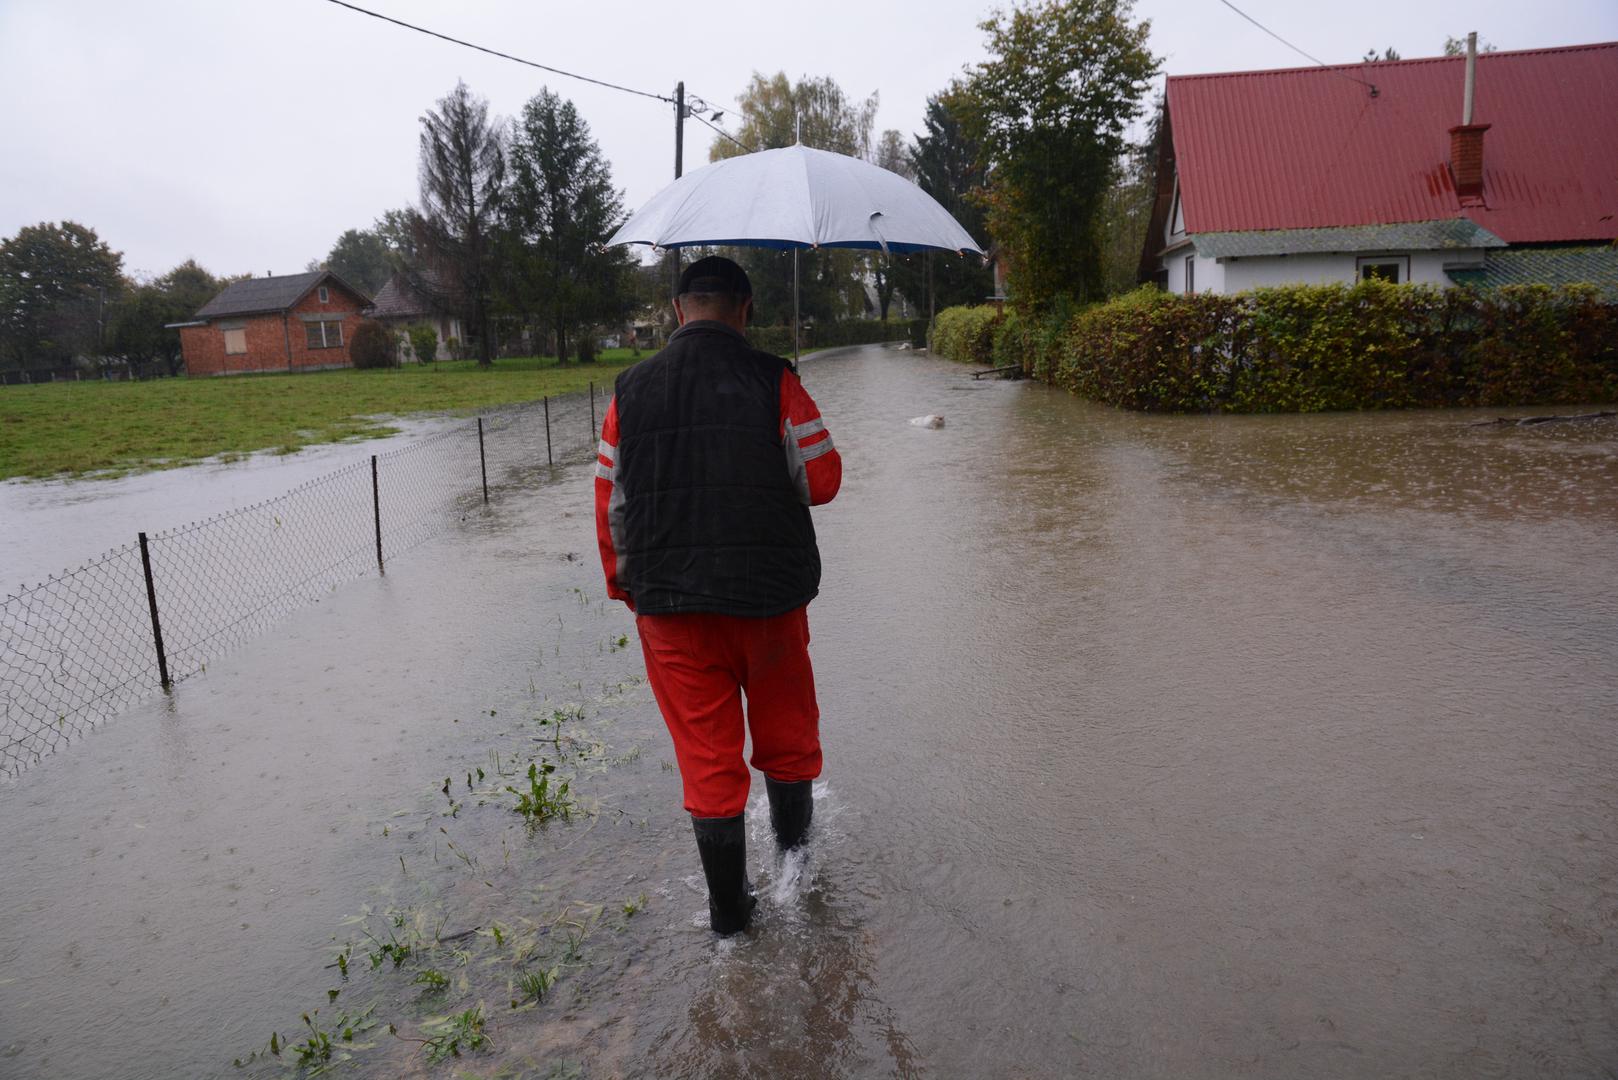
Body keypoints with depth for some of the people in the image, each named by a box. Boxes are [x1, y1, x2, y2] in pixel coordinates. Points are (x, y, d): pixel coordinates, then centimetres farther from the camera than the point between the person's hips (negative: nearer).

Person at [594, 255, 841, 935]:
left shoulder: (630, 392, 1)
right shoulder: (773, 382, -7)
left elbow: (610, 507, 3)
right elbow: (823, 480, -4)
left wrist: (624, 586, 16)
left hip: (669, 604, 1)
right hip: (769, 595, -1)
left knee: (706, 751, 10)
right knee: (786, 732, 21)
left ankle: (728, 907, 19)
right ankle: (793, 853, 43)